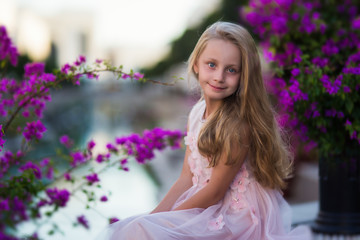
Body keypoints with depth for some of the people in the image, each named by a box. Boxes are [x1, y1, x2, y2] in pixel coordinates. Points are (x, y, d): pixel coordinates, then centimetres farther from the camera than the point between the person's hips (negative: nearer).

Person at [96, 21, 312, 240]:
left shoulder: (238, 123, -20)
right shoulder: (197, 113, 5)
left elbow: (215, 191, -16)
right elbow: (187, 178, 6)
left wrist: (166, 217, -10)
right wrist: (156, 214, -4)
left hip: (236, 218, -8)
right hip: (208, 210, 8)